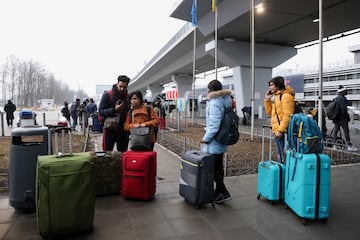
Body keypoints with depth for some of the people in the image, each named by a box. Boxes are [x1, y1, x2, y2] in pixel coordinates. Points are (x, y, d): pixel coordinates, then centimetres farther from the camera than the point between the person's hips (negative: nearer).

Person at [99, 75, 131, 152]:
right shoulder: (107, 94, -6)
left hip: (123, 130, 3)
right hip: (110, 129, -3)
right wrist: (114, 110, -23)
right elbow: (101, 111, -9)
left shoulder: (128, 96, 5)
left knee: (123, 153, 11)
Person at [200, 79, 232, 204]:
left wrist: (206, 139, -14)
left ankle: (224, 193, 7)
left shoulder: (214, 103, -19)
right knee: (218, 167, 18)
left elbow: (214, 125, -24)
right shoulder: (222, 101, 8)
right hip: (221, 141, 9)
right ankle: (218, 190, 30)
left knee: (214, 169, 1)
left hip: (213, 142, -9)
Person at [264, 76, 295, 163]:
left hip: (283, 131, -10)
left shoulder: (285, 95, -11)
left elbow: (287, 115, -19)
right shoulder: (277, 96, 18)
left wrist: (280, 130, -23)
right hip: (277, 130, 10)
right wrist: (267, 99, 13)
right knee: (280, 156, 17)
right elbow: (270, 112, 22)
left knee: (284, 156, -7)